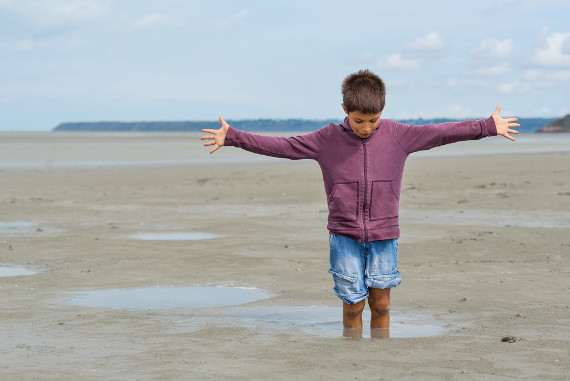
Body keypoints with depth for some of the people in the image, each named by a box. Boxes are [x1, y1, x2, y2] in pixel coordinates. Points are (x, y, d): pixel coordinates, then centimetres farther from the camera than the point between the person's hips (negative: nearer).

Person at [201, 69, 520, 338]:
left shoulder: (397, 135, -1)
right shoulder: (327, 140, -3)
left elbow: (440, 133, 1)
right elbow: (279, 146, -3)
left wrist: (489, 127, 2)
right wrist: (232, 137, -6)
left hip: (383, 234, 1)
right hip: (345, 235, -1)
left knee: (381, 303, 5)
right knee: (353, 303, 0)